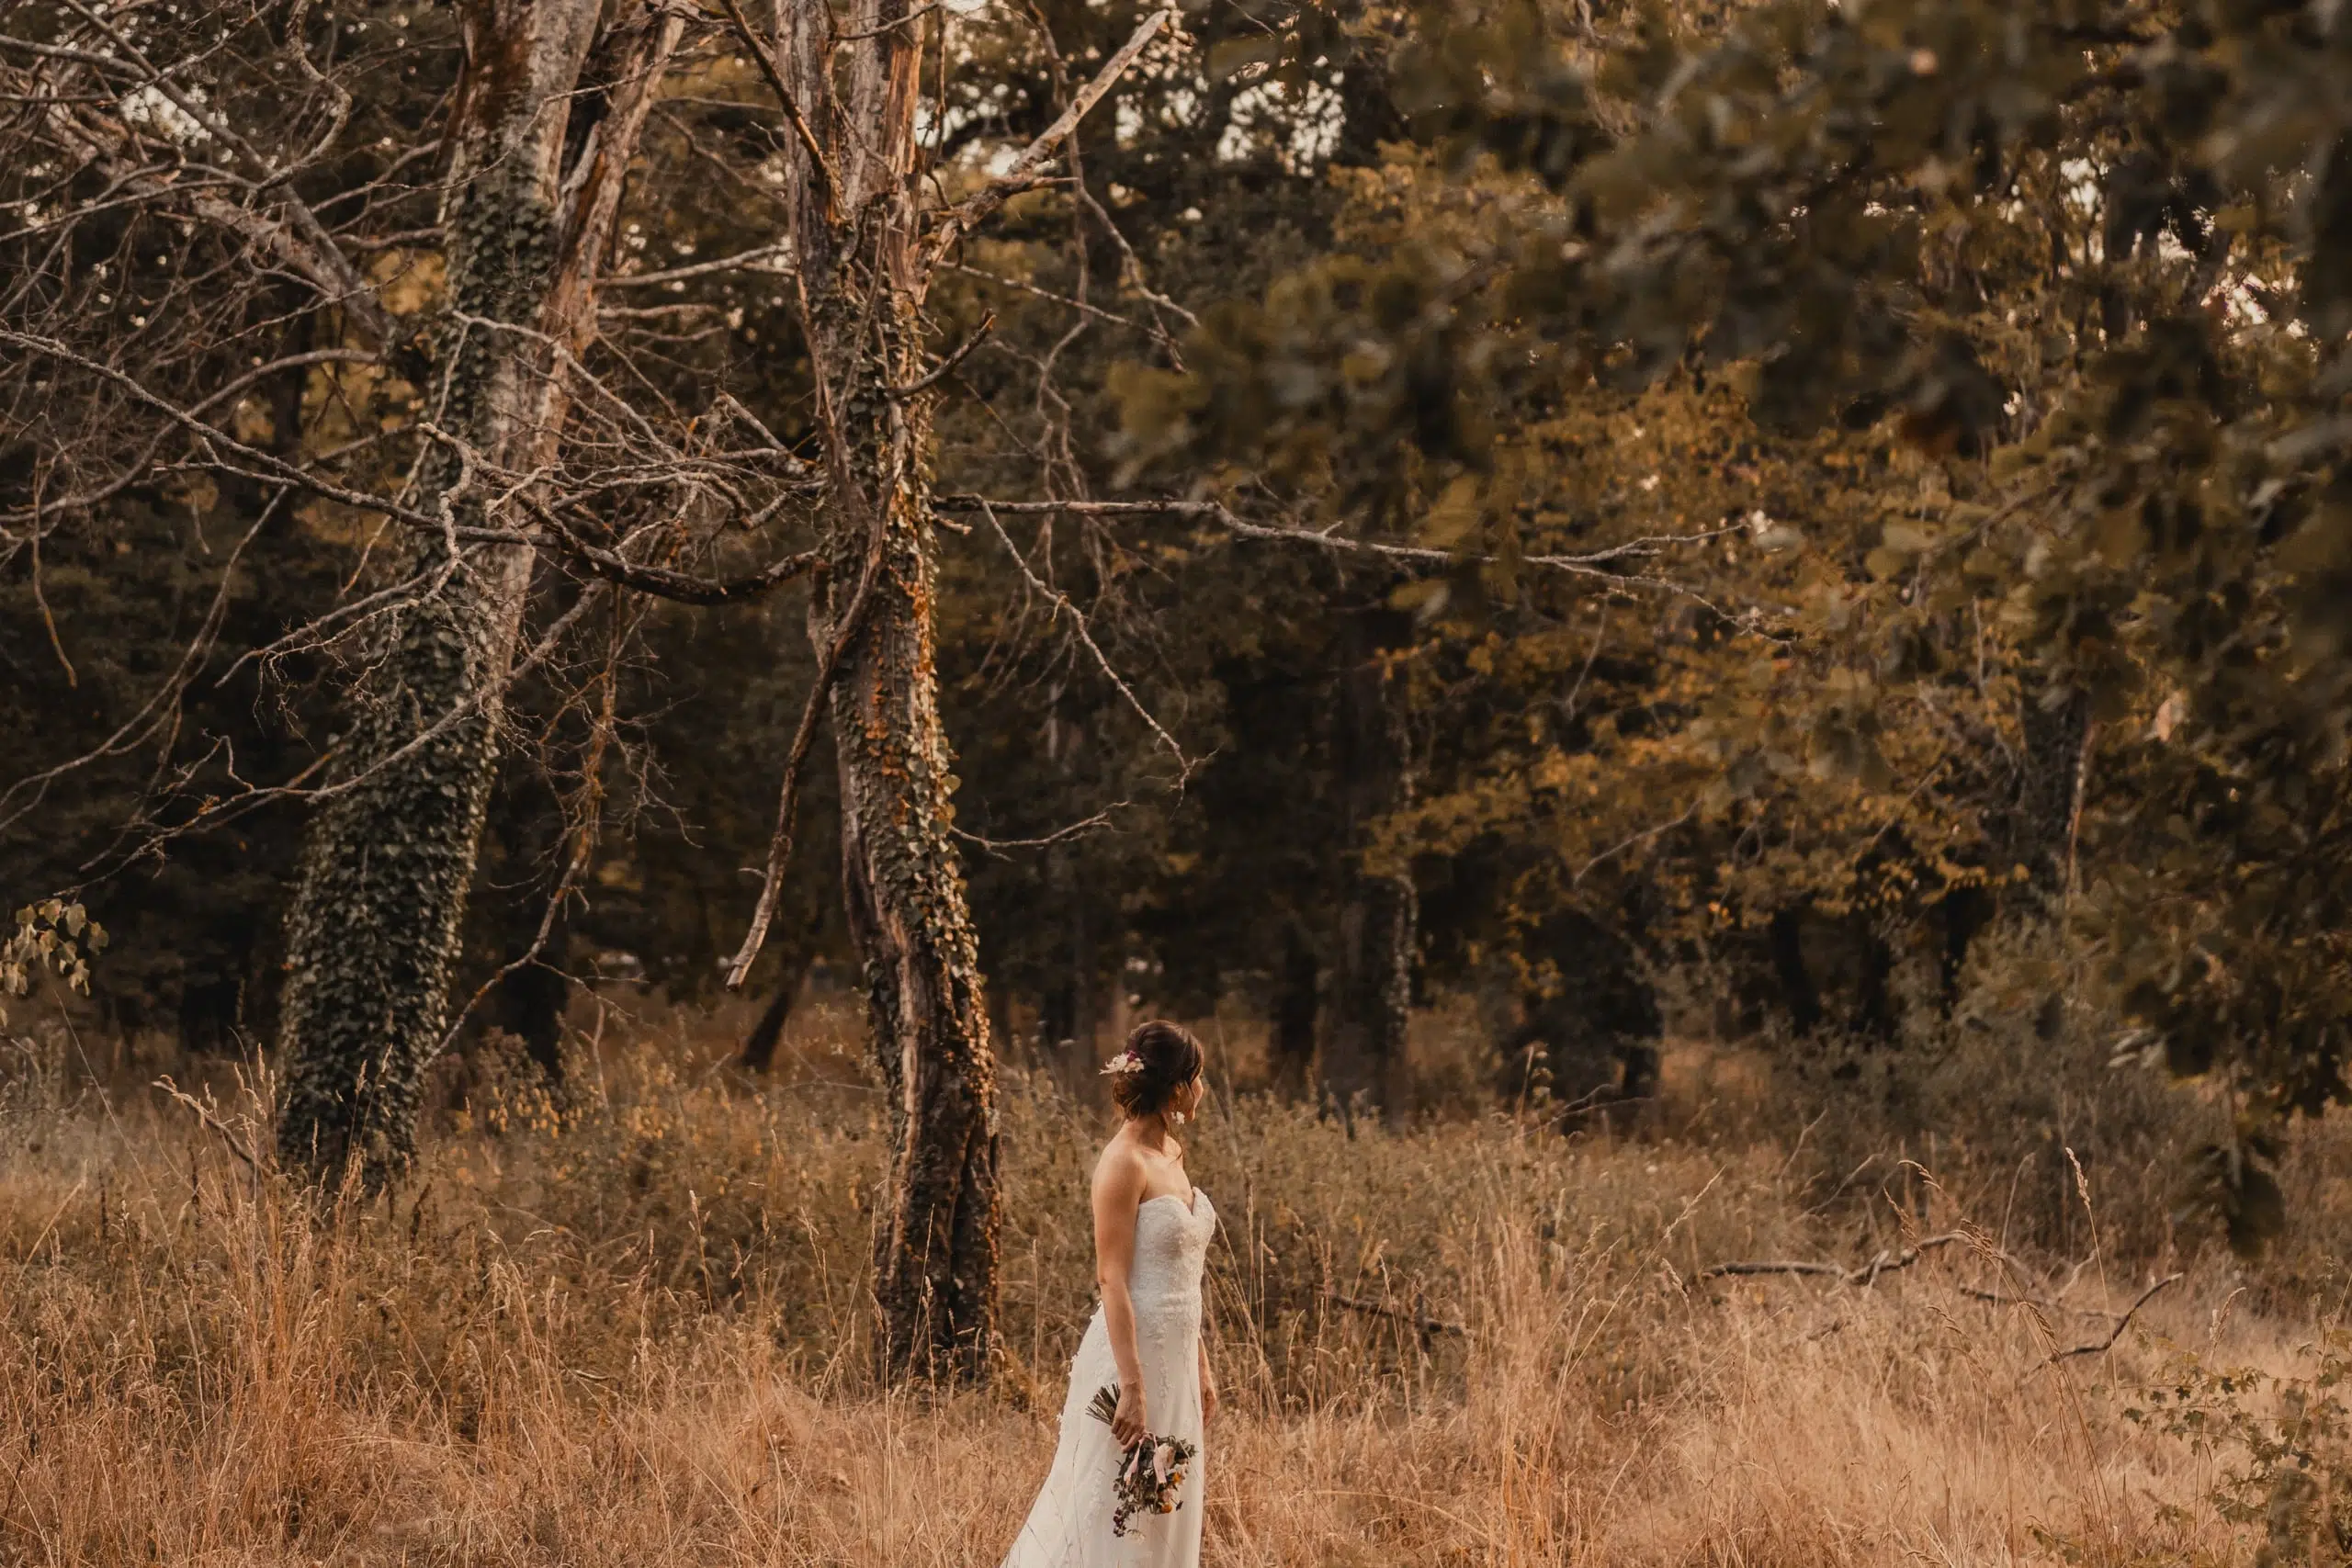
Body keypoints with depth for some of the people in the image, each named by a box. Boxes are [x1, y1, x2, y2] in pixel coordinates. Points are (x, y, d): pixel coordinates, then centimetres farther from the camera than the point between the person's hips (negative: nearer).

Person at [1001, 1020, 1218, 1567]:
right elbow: (1112, 1280, -19)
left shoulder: (1171, 1154, 12)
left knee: (1164, 1521, 11)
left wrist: (1200, 1370, 19)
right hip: (1132, 1353, -9)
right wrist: (1133, 1387, -24)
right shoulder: (1123, 1163, -15)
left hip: (1175, 1358, 9)